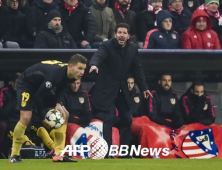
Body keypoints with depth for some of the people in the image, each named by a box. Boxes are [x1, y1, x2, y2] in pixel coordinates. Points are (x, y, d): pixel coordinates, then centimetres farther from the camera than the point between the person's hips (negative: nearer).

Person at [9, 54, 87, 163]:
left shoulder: (71, 75, -16)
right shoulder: (56, 74, -41)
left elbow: (60, 87, 4)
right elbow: (38, 96, -34)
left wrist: (58, 104, -14)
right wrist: (42, 118, -25)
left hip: (43, 85, 8)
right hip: (27, 84, -8)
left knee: (64, 115, 1)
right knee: (26, 117, -24)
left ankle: (59, 154, 3)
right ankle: (14, 155, -10)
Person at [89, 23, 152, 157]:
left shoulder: (133, 48, 1)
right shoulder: (107, 46, -16)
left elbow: (137, 69, 10)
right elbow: (98, 55, -36)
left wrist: (144, 88, 11)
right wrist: (94, 65, -59)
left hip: (122, 89, 6)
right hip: (107, 88, -6)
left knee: (127, 119, 10)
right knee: (108, 119, -13)